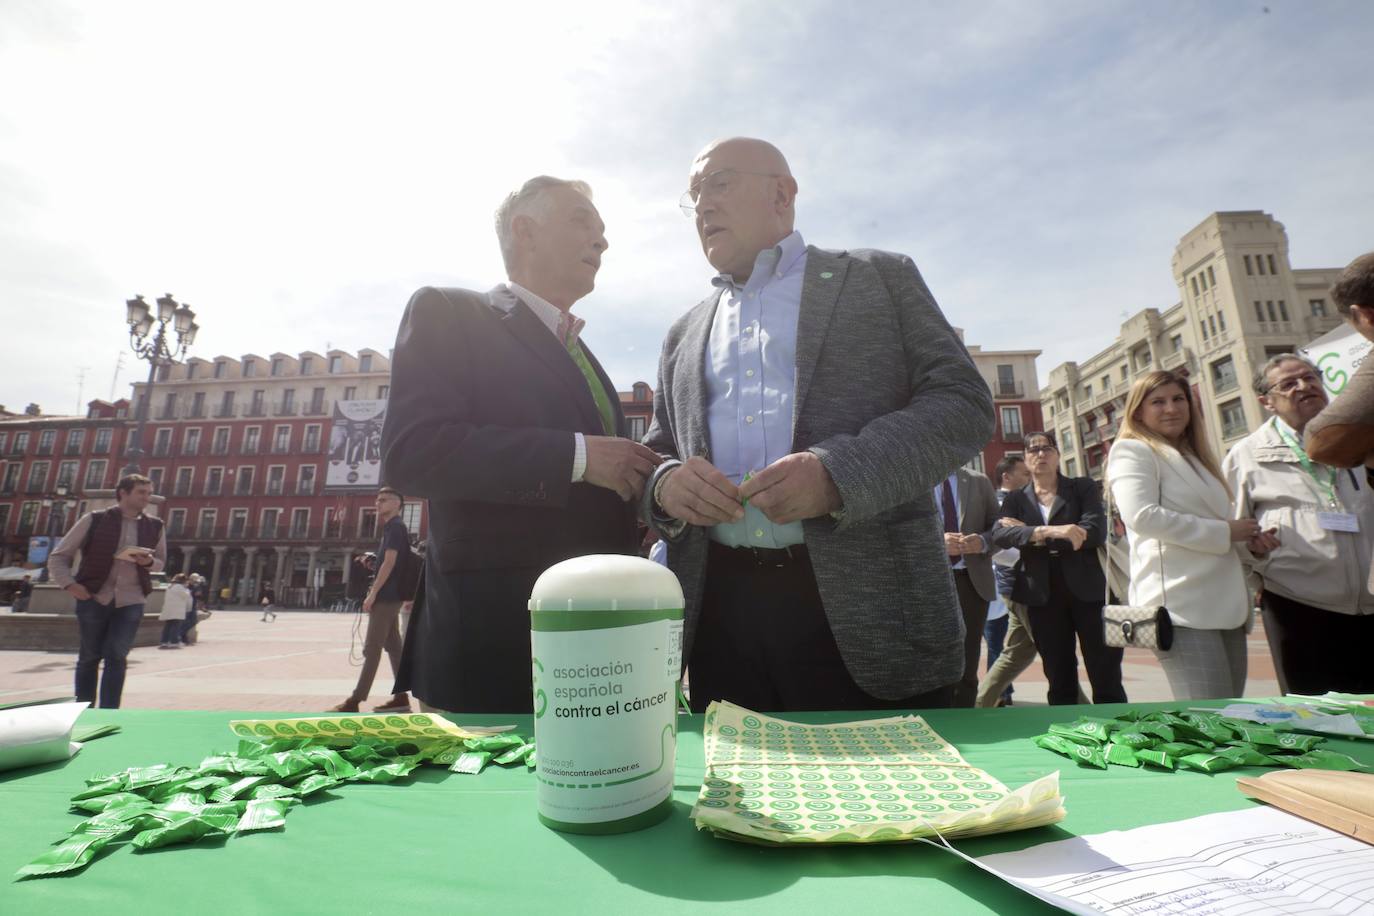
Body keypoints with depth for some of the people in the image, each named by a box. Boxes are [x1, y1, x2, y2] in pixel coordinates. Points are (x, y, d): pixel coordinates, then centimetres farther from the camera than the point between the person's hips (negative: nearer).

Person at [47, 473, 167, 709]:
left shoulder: (155, 526, 6)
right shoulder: (94, 520, -2)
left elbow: (160, 563, 17)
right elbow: (58, 557, 4)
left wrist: (149, 562, -6)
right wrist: (69, 584, -11)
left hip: (131, 600, 1)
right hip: (93, 597, -1)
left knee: (117, 656, -4)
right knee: (90, 656, 10)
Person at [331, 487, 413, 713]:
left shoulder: (395, 526, -10)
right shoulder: (393, 527, 20)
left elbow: (390, 563, -18)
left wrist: (372, 594, -18)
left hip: (387, 596, -10)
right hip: (390, 596, 10)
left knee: (372, 648, -7)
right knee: (393, 646, 8)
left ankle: (355, 700, -4)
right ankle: (401, 697, 10)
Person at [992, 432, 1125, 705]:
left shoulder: (1083, 487, 6)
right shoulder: (1016, 499, 9)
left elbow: (1096, 531, -11)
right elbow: (999, 535, -10)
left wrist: (1031, 533, -13)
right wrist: (1048, 531, -26)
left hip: (1088, 591, -1)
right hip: (1044, 597, 2)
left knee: (1106, 677, 3)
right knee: (1059, 681, 10)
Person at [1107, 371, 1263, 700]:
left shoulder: (1192, 457, 24)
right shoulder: (1132, 450, -3)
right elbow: (1142, 516, -18)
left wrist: (1246, 538, 11)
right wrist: (1224, 532, -10)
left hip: (1224, 604, 9)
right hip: (1181, 605, -9)